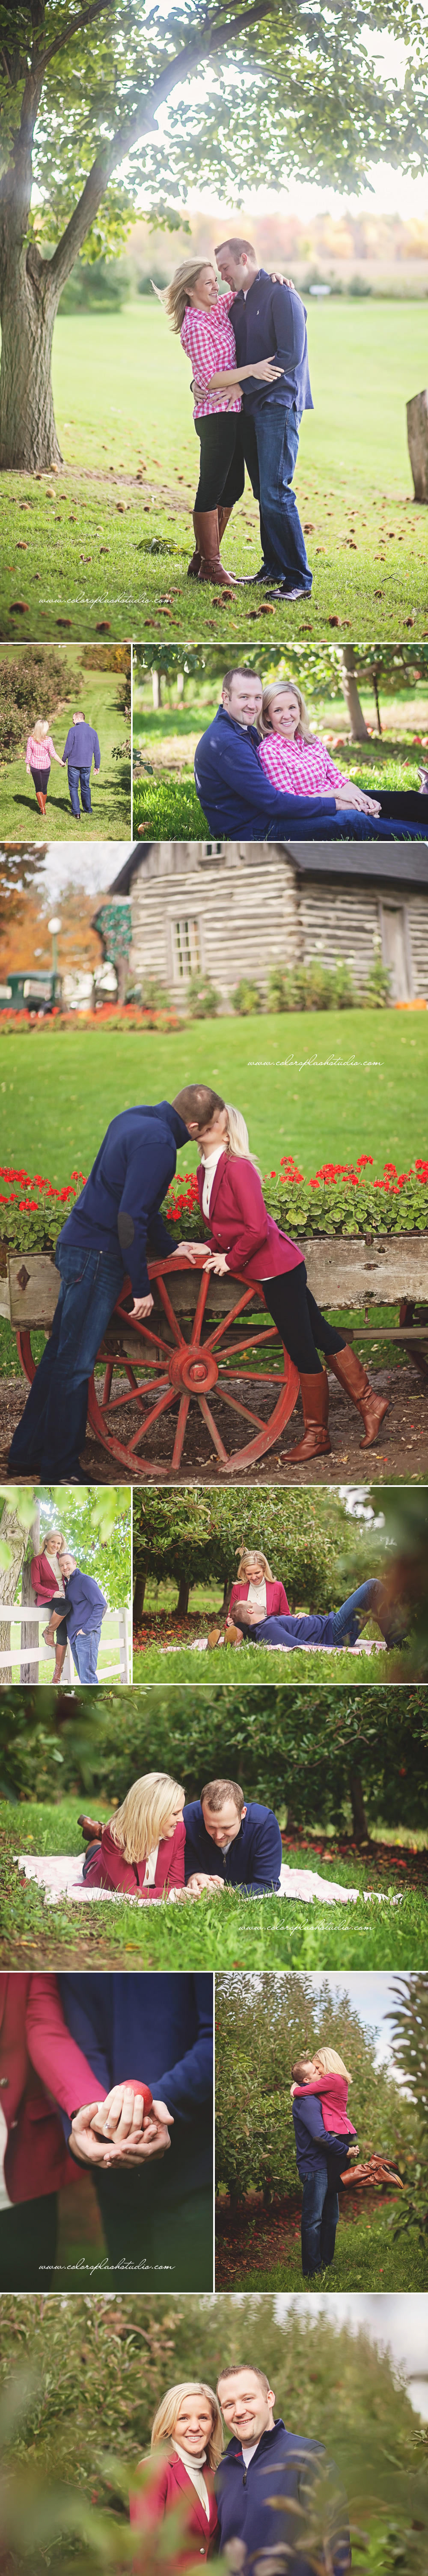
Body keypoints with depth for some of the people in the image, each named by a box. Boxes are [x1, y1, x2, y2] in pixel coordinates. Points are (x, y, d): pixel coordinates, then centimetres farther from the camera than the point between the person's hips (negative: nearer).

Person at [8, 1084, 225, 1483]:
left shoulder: (133, 1118, 10)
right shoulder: (158, 1142, -21)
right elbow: (130, 1218, -24)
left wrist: (171, 1248, 22)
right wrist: (142, 1288, -18)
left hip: (78, 1244, 10)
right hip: (97, 1256, -10)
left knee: (60, 1354, 17)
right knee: (75, 1364, -3)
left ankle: (27, 1450, 25)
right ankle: (60, 1471, 3)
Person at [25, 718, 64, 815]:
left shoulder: (31, 739, -10)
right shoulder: (48, 740, -13)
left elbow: (28, 754, -5)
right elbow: (53, 754, -10)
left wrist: (28, 766, 7)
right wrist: (61, 762, 4)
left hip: (35, 766, 0)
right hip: (46, 766, 0)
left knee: (38, 788, 7)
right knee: (45, 788, 15)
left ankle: (42, 809, -4)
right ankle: (43, 807, 26)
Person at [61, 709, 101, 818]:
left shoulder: (73, 730, -10)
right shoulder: (93, 731, 6)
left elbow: (68, 748, -10)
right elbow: (97, 751, 8)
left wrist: (64, 760, 6)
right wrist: (97, 766, 14)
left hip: (74, 764, -4)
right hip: (87, 765, 4)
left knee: (74, 788, 3)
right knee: (86, 788, 18)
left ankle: (76, 813, -4)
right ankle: (88, 810, 27)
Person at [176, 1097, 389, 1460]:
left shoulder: (238, 1168, -17)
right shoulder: (205, 1171, 9)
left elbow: (256, 1229, -22)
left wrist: (231, 1259, -12)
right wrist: (210, 1249, 2)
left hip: (276, 1268, -9)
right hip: (276, 1269, 9)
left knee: (303, 1352, 1)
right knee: (322, 1335, 15)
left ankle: (317, 1435, 10)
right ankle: (368, 1402, 24)